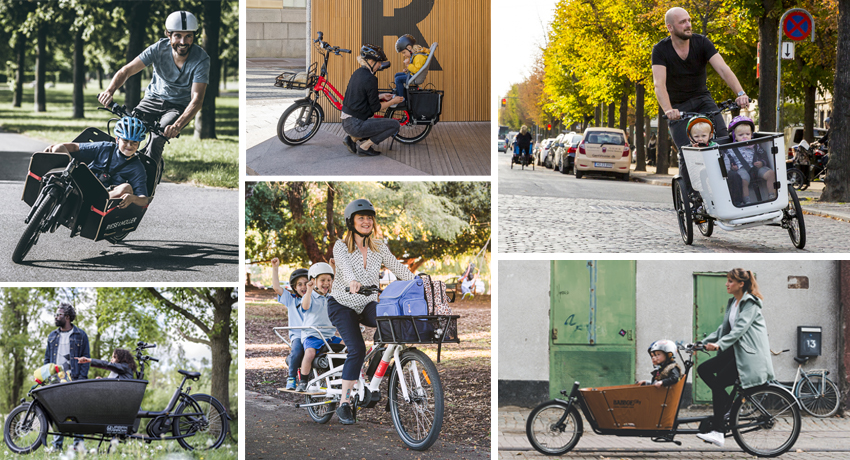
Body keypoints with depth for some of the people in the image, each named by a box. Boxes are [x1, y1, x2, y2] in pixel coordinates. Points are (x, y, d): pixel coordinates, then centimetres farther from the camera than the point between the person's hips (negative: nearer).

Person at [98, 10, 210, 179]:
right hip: (153, 99, 3)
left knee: (158, 137, -31)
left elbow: (197, 100, -31)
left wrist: (177, 126, -47)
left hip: (180, 107, -3)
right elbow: (127, 70, -18)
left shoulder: (201, 59, -23)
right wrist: (109, 91, -38)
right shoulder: (160, 48, -17)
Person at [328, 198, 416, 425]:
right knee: (357, 349, -22)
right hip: (343, 304, -4)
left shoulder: (379, 247, 4)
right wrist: (352, 281, -52)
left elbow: (397, 268, -2)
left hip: (368, 305, 4)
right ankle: (344, 404, -15)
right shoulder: (341, 246, -10)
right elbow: (344, 265, -30)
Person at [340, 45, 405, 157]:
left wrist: (381, 96, 21)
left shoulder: (357, 73, 10)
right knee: (395, 124, -2)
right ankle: (364, 147, -2)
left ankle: (352, 138, 11)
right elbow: (376, 107, -12)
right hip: (356, 125, -9)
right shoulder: (370, 79, -17)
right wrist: (393, 102, 3)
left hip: (346, 122, 9)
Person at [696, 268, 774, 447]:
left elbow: (740, 328, -22)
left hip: (749, 354, -9)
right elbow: (724, 327, 18)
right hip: (735, 351, 9)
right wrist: (704, 342, 8)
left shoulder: (751, 303, -11)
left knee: (719, 382, -18)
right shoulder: (732, 303, 17)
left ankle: (718, 432, -18)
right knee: (703, 369, -4)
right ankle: (729, 404, 4)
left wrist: (719, 345, -32)